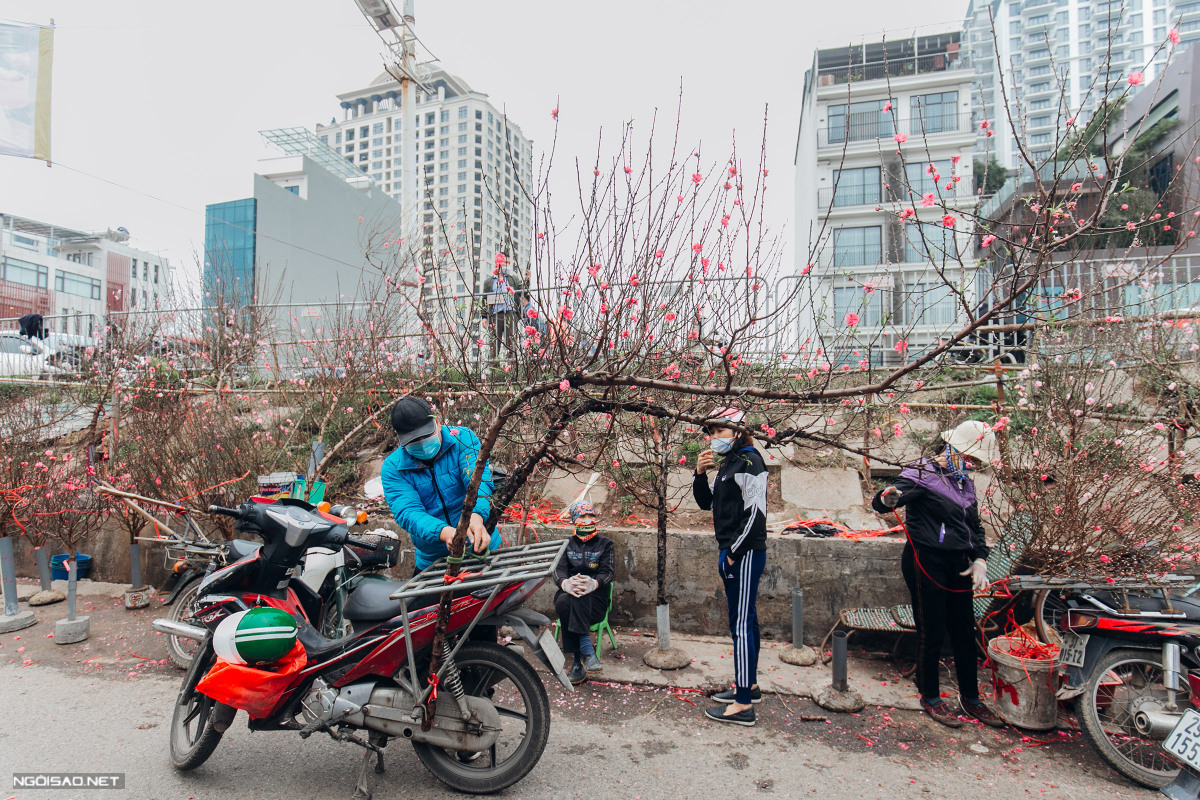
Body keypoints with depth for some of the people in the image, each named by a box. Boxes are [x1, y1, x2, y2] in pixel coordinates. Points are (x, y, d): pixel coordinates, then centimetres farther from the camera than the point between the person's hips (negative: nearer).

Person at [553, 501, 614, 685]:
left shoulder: (605, 544, 13)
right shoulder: (567, 544, 18)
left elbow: (607, 573, -1)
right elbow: (559, 570, 2)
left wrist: (593, 583, -27)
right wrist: (565, 583, -25)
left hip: (595, 599, -2)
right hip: (568, 593, 2)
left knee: (579, 597, -37)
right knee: (562, 602, -35)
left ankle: (579, 663, -37)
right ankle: (587, 650, -33)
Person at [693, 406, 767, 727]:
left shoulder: (750, 461, -13)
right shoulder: (726, 464, 16)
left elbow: (756, 513, -19)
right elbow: (705, 502, 18)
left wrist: (734, 553, -17)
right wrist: (700, 474, 1)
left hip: (745, 553, -10)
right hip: (731, 553, 10)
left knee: (741, 625, -6)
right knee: (745, 620, 18)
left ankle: (743, 705, 0)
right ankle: (749, 685, 31)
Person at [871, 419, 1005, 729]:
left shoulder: (964, 482, 12)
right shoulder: (922, 475, -14)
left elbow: (974, 526, 22)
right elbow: (880, 503, -26)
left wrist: (979, 559, 8)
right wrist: (888, 498, -50)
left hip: (958, 565, 8)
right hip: (926, 563, -8)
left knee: (965, 633, 15)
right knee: (932, 633, 2)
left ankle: (970, 698, 33)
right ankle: (930, 698, 21)